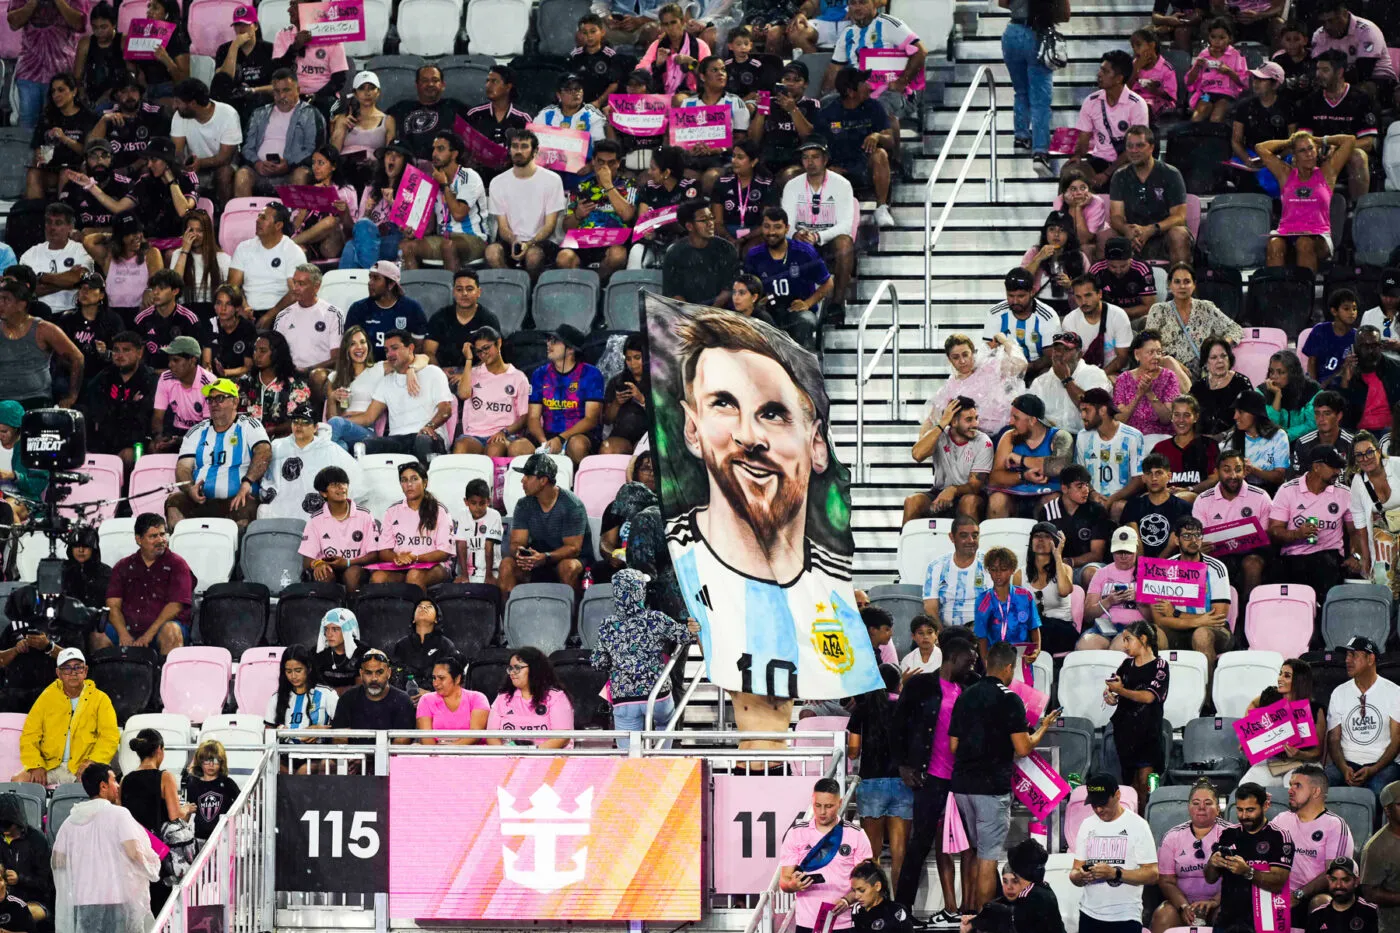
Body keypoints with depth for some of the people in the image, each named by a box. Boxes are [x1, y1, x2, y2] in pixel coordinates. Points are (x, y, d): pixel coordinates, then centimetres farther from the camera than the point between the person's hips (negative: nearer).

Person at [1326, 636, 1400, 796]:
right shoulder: (1339, 693, 12)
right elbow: (1333, 739, 7)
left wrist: (1373, 770, -15)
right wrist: (1344, 768, -14)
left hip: (1382, 762, -2)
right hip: (1347, 762, 2)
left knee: (1379, 789, -37)